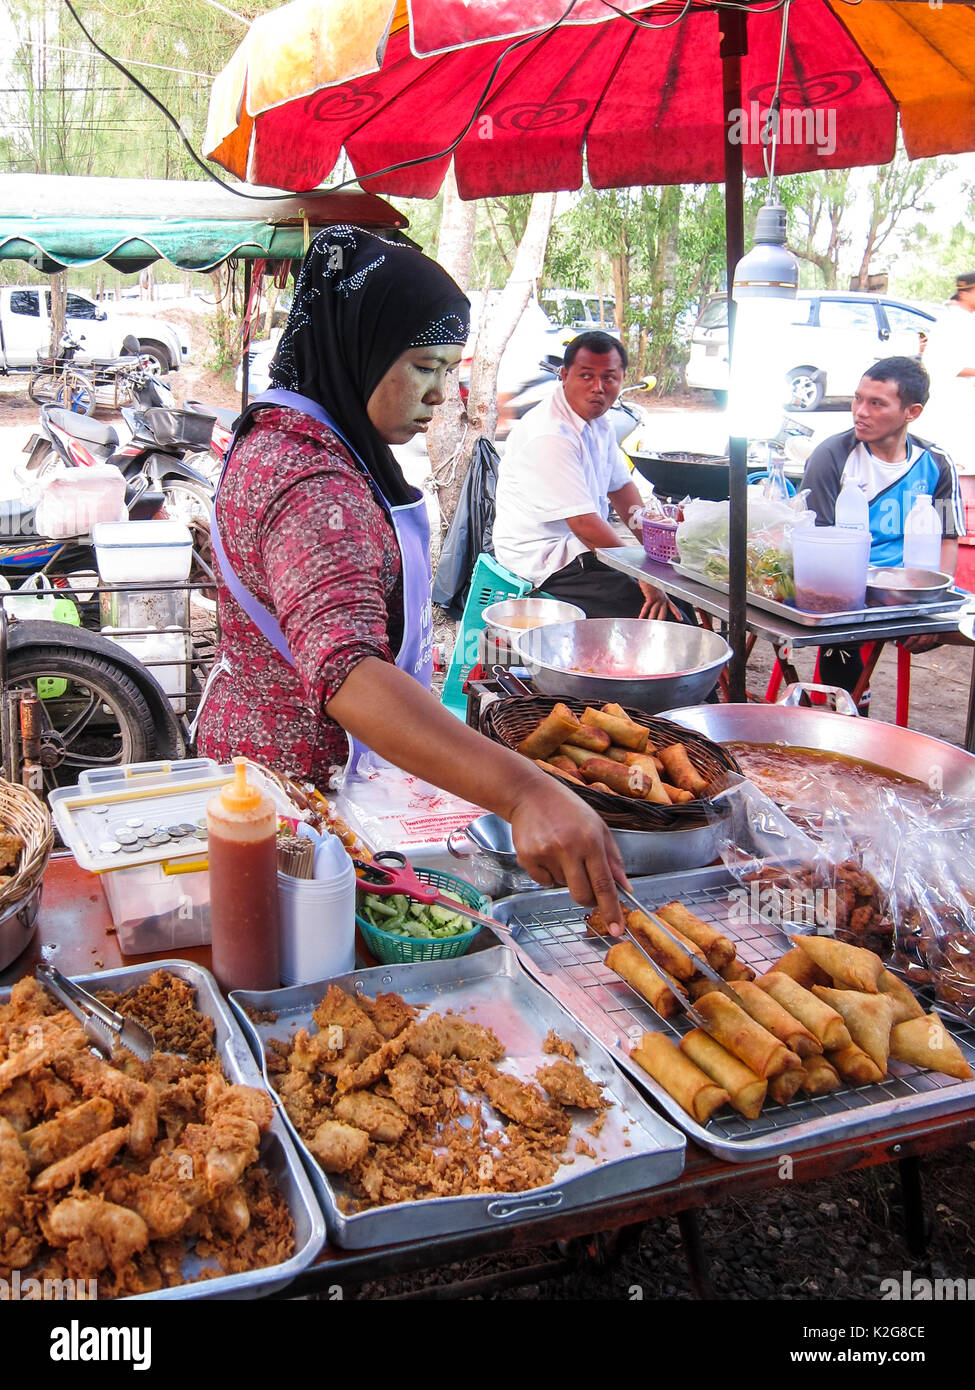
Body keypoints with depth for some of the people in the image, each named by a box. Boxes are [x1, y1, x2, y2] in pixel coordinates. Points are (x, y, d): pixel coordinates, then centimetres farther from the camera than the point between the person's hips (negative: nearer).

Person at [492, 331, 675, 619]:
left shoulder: (598, 422, 9)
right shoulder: (549, 436, -23)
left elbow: (620, 487, 14)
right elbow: (584, 523, -25)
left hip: (579, 551, 10)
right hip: (546, 568, -10)